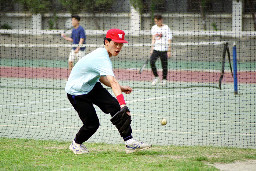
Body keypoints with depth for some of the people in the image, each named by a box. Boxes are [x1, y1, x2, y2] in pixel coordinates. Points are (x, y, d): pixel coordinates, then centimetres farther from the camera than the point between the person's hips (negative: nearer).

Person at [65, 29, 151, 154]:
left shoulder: (101, 53, 0)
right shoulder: (102, 59, -31)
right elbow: (113, 82, -46)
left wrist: (120, 88, 4)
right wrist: (123, 104, -57)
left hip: (92, 86, 9)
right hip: (76, 91, -9)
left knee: (115, 106, -14)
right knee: (92, 124, -9)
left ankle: (129, 142, -19)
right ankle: (76, 144, 22)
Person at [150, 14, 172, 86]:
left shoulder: (166, 28, -3)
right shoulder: (154, 28, 11)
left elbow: (169, 40, -4)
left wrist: (169, 51, -9)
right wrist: (152, 49, 9)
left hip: (164, 50, -3)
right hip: (156, 49, 3)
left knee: (164, 65, -1)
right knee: (152, 62, -16)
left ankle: (164, 79, 15)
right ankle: (156, 77, -1)